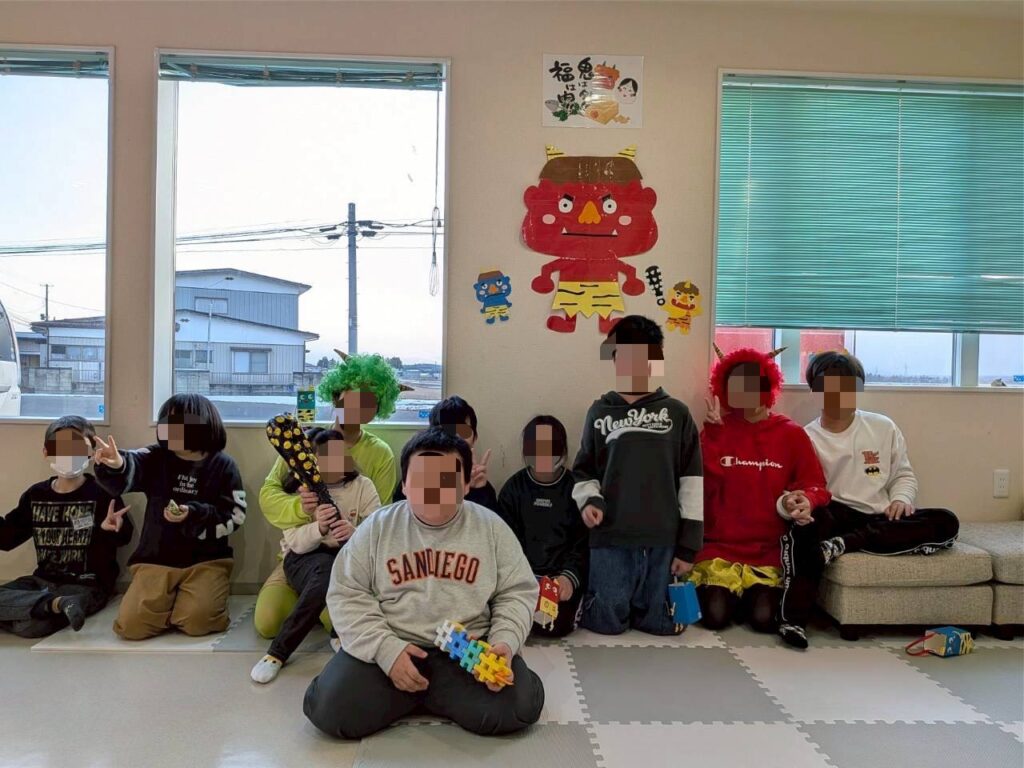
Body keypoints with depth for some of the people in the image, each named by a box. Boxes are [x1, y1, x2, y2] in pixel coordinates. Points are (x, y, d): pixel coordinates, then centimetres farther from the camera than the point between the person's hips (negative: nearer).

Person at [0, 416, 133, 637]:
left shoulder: (102, 493, -8)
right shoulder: (35, 495, 9)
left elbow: (124, 536, -17)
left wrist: (112, 528, -42)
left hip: (87, 585, -7)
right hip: (44, 581, 7)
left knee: (30, 625, -33)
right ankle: (58, 604, -24)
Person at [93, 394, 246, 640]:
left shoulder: (222, 465, -3)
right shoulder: (156, 458, 2)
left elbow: (234, 516, -5)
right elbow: (126, 474, -19)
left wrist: (193, 515, -20)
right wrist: (115, 465, -43)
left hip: (206, 562, -2)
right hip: (155, 560, 3)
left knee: (197, 621, -24)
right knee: (131, 624, -15)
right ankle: (170, 601, 17)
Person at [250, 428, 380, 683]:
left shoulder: (363, 486, -6)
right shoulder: (298, 487, -7)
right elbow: (295, 542, -14)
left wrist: (355, 534, -37)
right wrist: (319, 528, -37)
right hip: (303, 558, -1)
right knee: (326, 569, -37)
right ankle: (278, 651, -22)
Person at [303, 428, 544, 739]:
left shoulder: (491, 527, 1)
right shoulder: (377, 527, 0)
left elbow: (517, 592, 4)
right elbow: (347, 595, -1)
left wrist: (505, 642, -15)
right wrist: (386, 649, -15)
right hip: (391, 645, 0)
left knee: (517, 707, -24)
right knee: (331, 710, -22)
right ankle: (415, 690, 6)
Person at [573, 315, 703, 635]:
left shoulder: (677, 413, 4)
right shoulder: (601, 412, 6)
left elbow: (692, 481, 3)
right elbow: (584, 471, 14)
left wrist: (688, 544, 1)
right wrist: (589, 500, -7)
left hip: (663, 540, 0)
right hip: (611, 538, 0)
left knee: (659, 623, 5)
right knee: (608, 621, 3)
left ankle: (643, 607, 36)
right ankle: (591, 600, 34)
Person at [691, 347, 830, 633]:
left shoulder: (791, 433, 3)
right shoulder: (716, 430, 3)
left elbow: (816, 487, 3)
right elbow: (703, 486, -8)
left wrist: (805, 500, -20)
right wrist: (714, 431, -13)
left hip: (770, 551, 0)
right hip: (721, 548, 0)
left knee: (764, 619, -16)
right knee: (715, 616, -17)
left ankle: (758, 596, 18)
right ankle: (713, 592, 18)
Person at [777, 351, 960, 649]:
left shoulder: (883, 427, 10)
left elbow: (904, 475, 16)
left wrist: (901, 499, -7)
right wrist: (795, 505, -32)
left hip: (880, 520, 4)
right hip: (834, 516, -4)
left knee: (946, 522, -21)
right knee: (809, 520, -39)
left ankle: (846, 543, -31)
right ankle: (793, 617, -35)